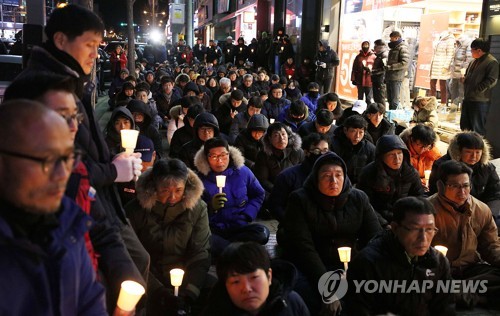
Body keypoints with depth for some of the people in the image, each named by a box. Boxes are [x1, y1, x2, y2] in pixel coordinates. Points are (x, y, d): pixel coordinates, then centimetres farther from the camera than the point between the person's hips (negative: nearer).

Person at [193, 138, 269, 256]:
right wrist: (211, 207, -20)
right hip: (213, 229, -2)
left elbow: (258, 195, 17)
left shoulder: (242, 171, 2)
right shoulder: (201, 179, -4)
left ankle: (220, 245, -17)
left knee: (262, 233, -30)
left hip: (240, 225, 2)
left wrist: (247, 216, 3)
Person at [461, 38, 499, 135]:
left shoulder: (492, 62, -12)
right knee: (465, 125, 16)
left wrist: (476, 91, -18)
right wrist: (465, 79, 6)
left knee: (477, 127, -2)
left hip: (480, 101, -9)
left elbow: (491, 81, -18)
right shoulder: (474, 61, 15)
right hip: (468, 98, 9)